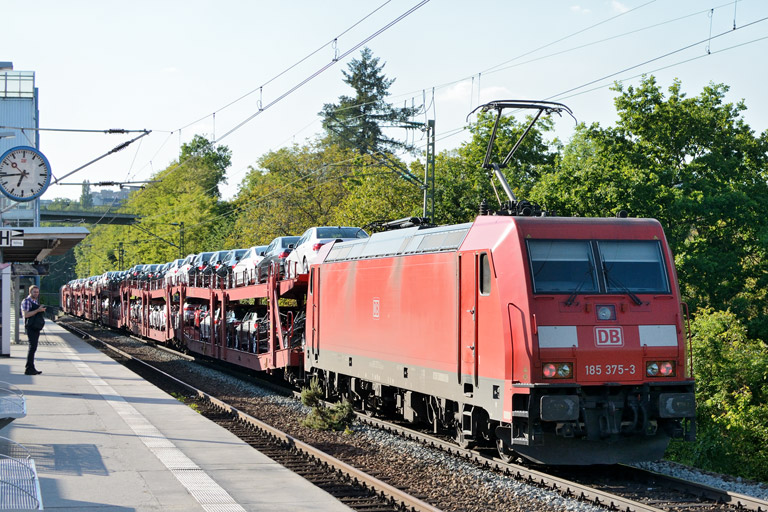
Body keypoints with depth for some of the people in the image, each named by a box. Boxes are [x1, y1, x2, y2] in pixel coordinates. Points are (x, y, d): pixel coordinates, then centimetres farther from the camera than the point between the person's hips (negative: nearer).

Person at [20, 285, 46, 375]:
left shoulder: (35, 302, 20)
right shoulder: (26, 301, -7)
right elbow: (26, 314, -18)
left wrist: (42, 311, 13)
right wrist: (37, 310, -21)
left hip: (36, 328, 9)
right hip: (31, 327, -9)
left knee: (33, 347, 10)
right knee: (32, 347, -14)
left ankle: (31, 368, 14)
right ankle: (29, 369, -14)